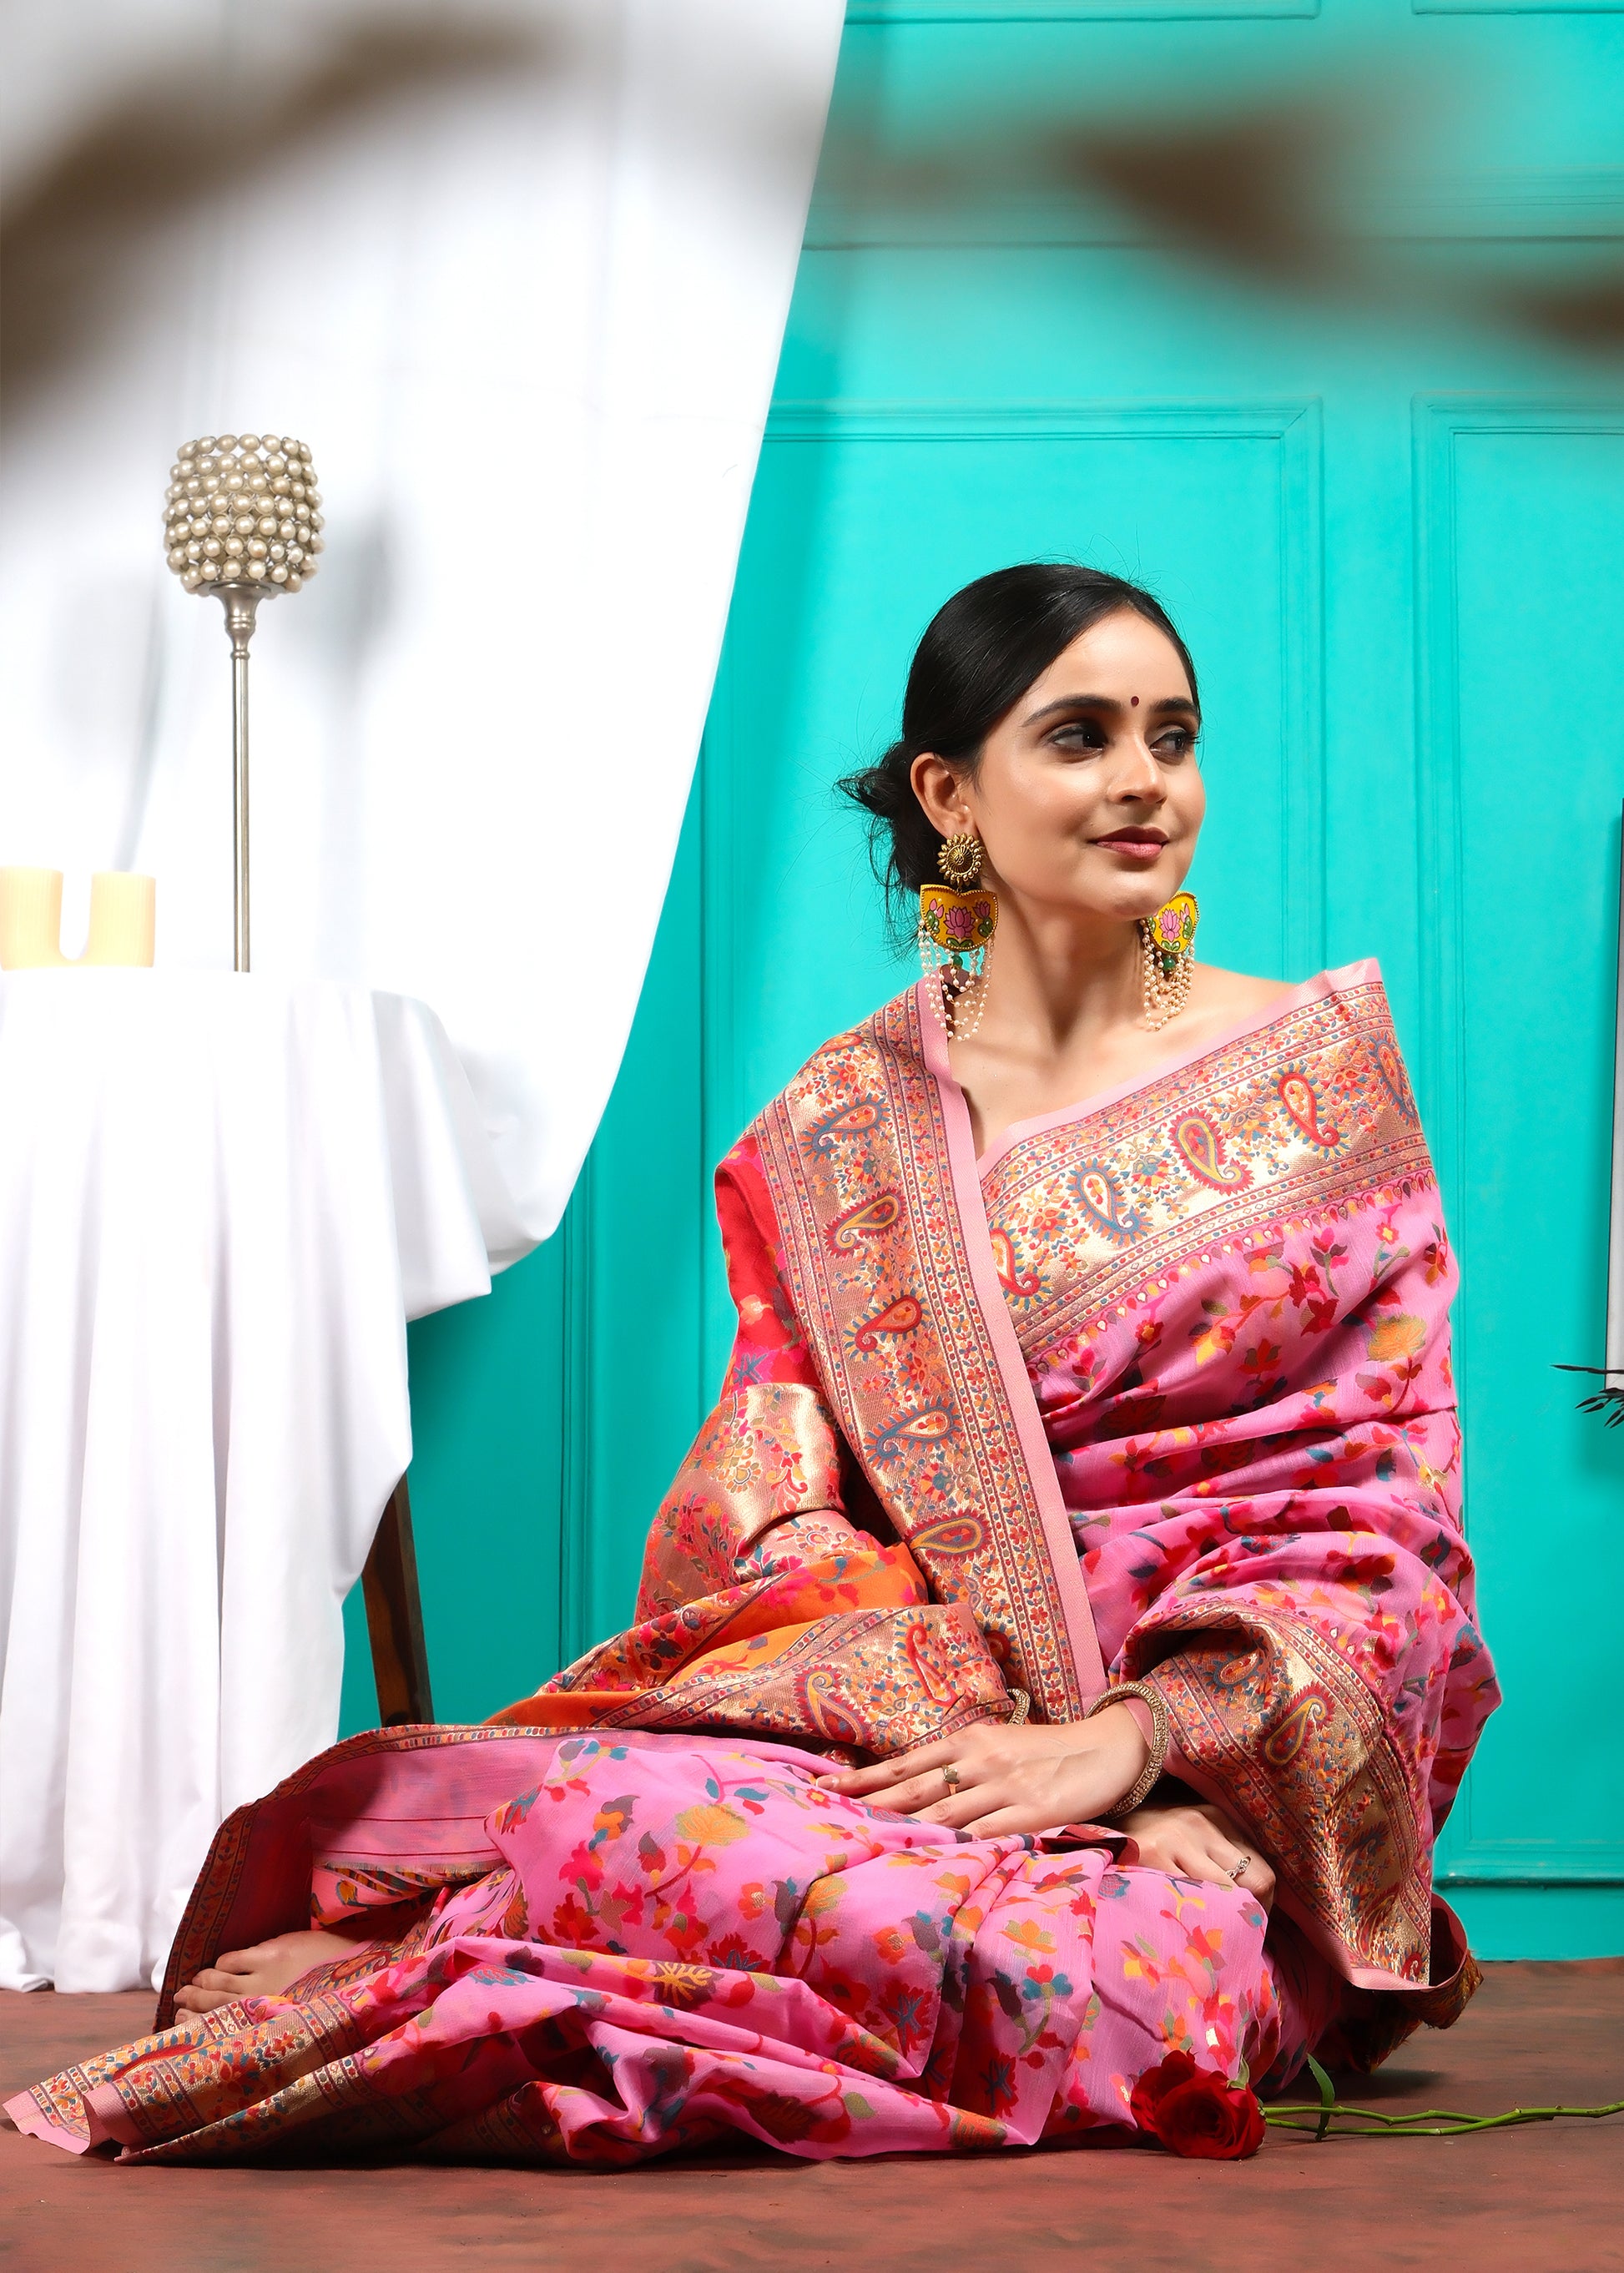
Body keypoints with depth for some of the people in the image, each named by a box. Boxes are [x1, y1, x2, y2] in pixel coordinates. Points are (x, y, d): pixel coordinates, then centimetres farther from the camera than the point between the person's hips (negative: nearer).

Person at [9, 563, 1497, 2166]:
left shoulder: (1324, 1067, 6)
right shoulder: (841, 1131, 9)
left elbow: (1392, 1516, 1)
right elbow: (775, 1515, 0)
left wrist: (1129, 1734, -14)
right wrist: (1017, 1729, -17)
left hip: (1253, 1764, 1)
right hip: (925, 1709, 0)